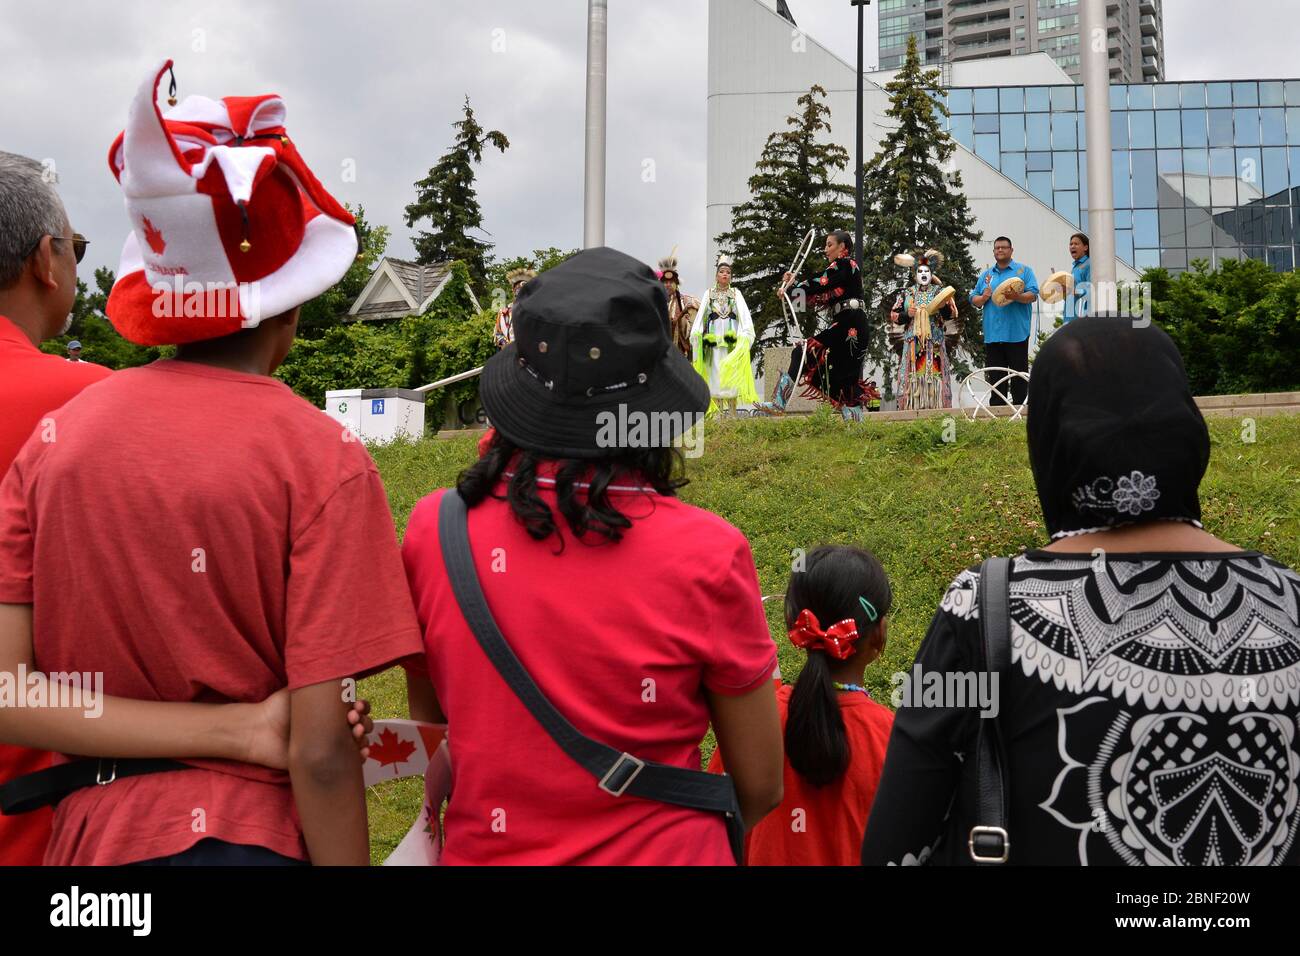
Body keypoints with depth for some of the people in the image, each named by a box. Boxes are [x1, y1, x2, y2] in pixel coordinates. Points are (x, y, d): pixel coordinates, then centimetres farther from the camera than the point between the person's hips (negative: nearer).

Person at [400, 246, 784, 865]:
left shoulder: (433, 530, -11)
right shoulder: (707, 554, -19)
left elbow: (428, 735, 3)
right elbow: (761, 788, -8)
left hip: (482, 849, 3)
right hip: (659, 854, -2)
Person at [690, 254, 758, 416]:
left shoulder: (736, 293, 10)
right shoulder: (709, 294, 12)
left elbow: (745, 316, 1)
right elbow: (700, 316, 6)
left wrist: (744, 335, -13)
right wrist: (696, 335, -7)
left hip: (732, 340, -1)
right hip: (713, 340, 1)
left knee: (732, 375, -5)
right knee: (715, 376, -3)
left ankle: (732, 410, -4)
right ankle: (718, 411, 0)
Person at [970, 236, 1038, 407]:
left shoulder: (1024, 270, 7)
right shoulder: (986, 275, 19)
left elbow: (1033, 295, -4)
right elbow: (973, 300, 16)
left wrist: (1016, 296, -22)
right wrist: (984, 297, -6)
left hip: (1016, 333, -3)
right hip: (992, 334, 3)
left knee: (1019, 376, -2)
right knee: (996, 377, 5)